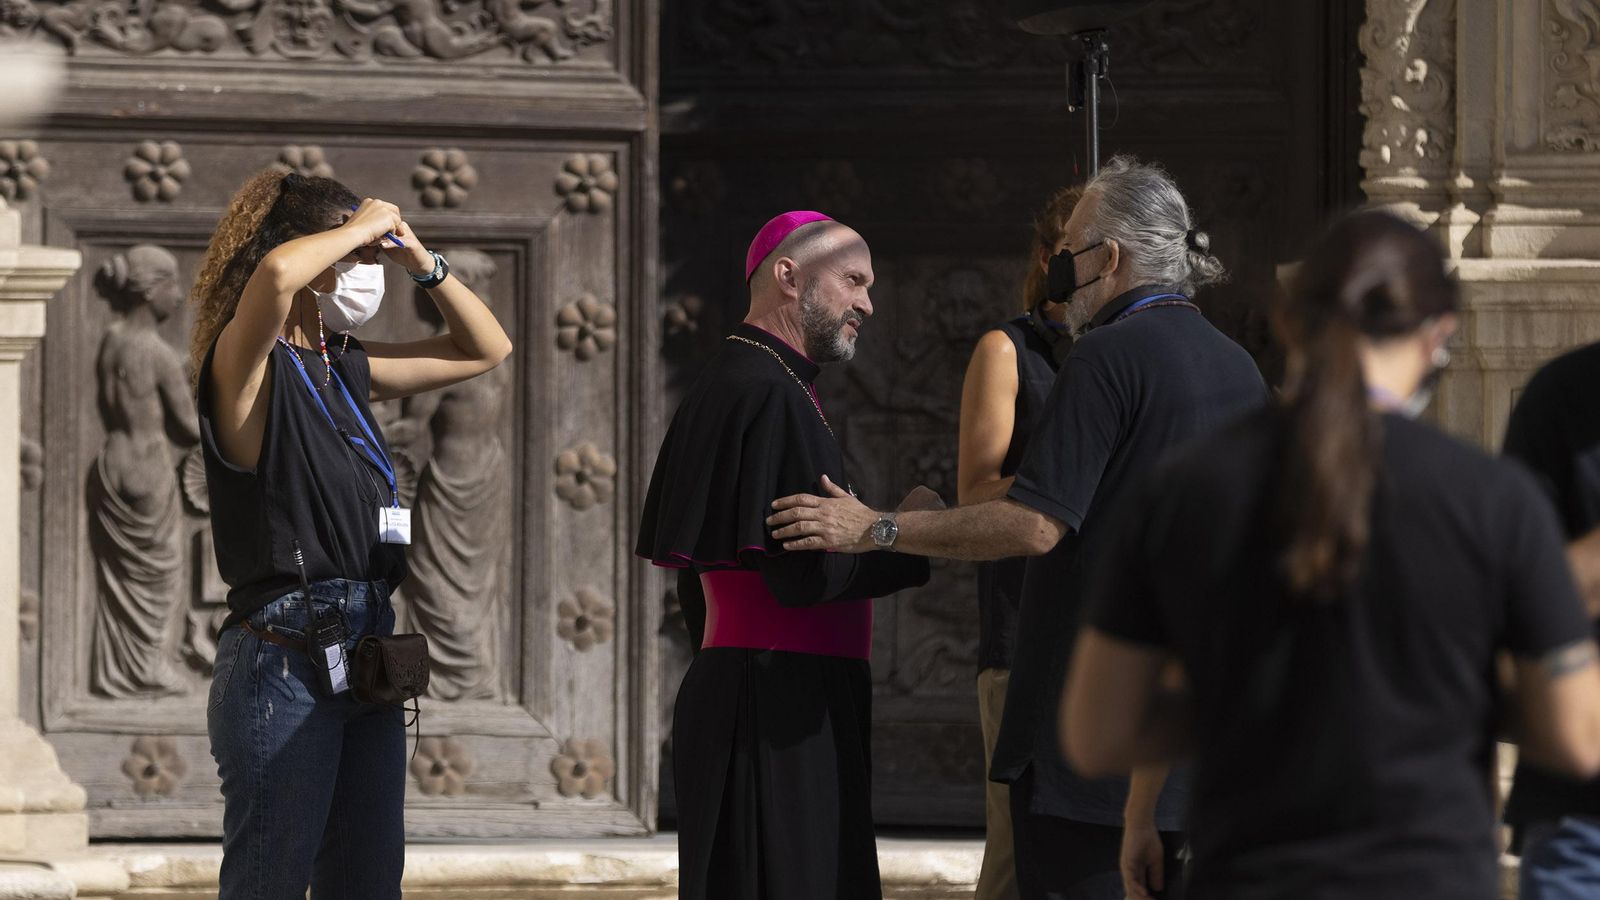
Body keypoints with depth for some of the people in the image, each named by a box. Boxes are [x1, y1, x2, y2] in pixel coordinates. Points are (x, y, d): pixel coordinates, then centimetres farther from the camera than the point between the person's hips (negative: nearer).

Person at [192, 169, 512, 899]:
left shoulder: (347, 372, 14)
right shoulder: (251, 366, -8)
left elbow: (485, 349, 25)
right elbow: (275, 273, -31)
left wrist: (421, 261, 10)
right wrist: (362, 228, -13)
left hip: (363, 663, 8)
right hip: (282, 657, -8)